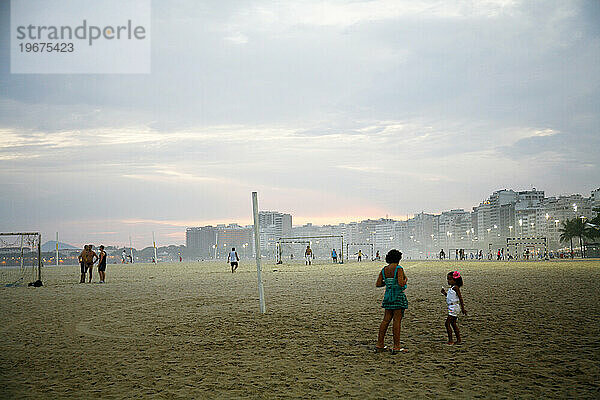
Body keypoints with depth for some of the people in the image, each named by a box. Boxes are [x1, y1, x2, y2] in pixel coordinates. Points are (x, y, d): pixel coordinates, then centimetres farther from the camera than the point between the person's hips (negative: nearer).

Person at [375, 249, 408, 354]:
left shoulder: (384, 270, 6)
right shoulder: (399, 269, -12)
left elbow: (378, 284, 6)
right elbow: (401, 284, -22)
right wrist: (405, 279, -1)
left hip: (388, 296, 6)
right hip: (398, 296, -6)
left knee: (386, 320, 12)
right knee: (397, 321, -2)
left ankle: (379, 345, 14)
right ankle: (396, 347, 2)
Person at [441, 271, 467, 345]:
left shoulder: (455, 287, -14)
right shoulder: (451, 288, 13)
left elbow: (460, 298, -15)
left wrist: (463, 308, -15)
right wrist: (445, 293, 10)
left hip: (454, 307, -10)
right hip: (451, 307, 10)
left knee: (447, 323, -9)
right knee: (453, 323, 13)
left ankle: (450, 340, -6)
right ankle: (458, 340, 19)